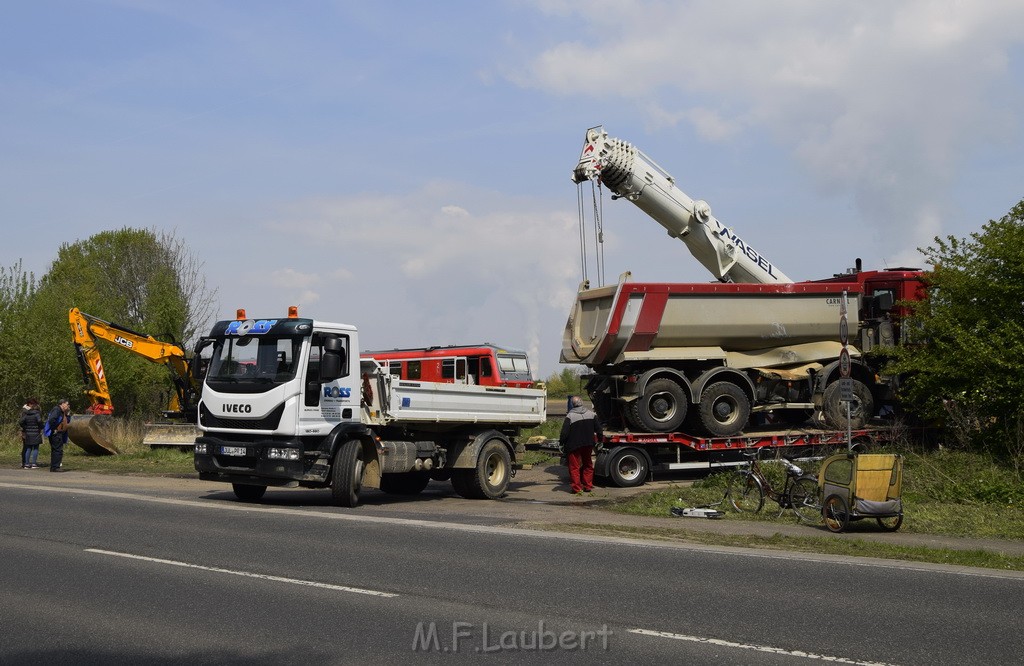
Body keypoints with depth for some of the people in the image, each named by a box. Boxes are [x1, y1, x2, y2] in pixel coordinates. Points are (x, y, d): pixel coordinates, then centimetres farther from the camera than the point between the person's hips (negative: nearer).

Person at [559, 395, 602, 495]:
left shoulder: (570, 416, -14)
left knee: (574, 467, 2)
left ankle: (576, 488, -2)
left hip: (574, 445, -5)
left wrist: (561, 442, 0)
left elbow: (564, 432, -14)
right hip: (588, 444, 5)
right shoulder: (591, 414, 1)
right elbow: (598, 429, 7)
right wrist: (600, 439, 21)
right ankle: (588, 486, 20)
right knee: (588, 465, 19)